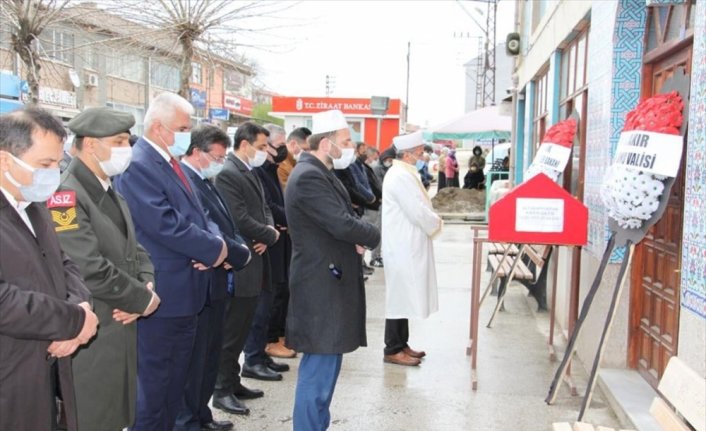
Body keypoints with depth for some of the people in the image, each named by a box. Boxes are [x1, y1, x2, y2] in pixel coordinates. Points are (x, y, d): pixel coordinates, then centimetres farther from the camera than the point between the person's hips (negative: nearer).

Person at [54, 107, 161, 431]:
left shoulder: (110, 193, 14)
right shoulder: (66, 196, -18)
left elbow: (134, 249, 15)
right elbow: (90, 270, -25)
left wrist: (145, 285, -6)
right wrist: (142, 298, -13)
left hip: (121, 329, 9)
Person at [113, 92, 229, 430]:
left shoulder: (172, 162, 13)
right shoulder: (137, 165, -17)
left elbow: (197, 215, 15)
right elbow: (166, 224, -25)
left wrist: (214, 240, -7)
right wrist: (214, 249, -15)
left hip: (186, 291, 9)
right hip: (161, 294, -9)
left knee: (176, 381, 18)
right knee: (154, 384, 2)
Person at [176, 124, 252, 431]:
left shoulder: (204, 182, 12)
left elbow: (226, 227, 12)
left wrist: (239, 251, -9)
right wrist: (240, 254, -12)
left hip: (216, 282, 10)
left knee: (210, 356, 19)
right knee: (194, 358, 2)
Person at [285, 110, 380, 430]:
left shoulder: (320, 173, 13)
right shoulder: (309, 177, -20)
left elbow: (339, 219, 16)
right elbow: (343, 224, -26)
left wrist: (356, 240, -6)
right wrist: (374, 236, -7)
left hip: (329, 281, 11)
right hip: (321, 284, -11)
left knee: (323, 366, 19)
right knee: (319, 370, -3)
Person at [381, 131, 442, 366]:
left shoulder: (404, 173, 13)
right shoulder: (401, 177, -20)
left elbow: (418, 208, 17)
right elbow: (419, 213, -21)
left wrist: (432, 221, 3)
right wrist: (437, 224, -5)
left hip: (406, 245, 10)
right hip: (403, 247, -10)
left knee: (404, 297, 15)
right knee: (400, 297, -2)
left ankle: (401, 343, 25)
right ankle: (393, 349, 7)